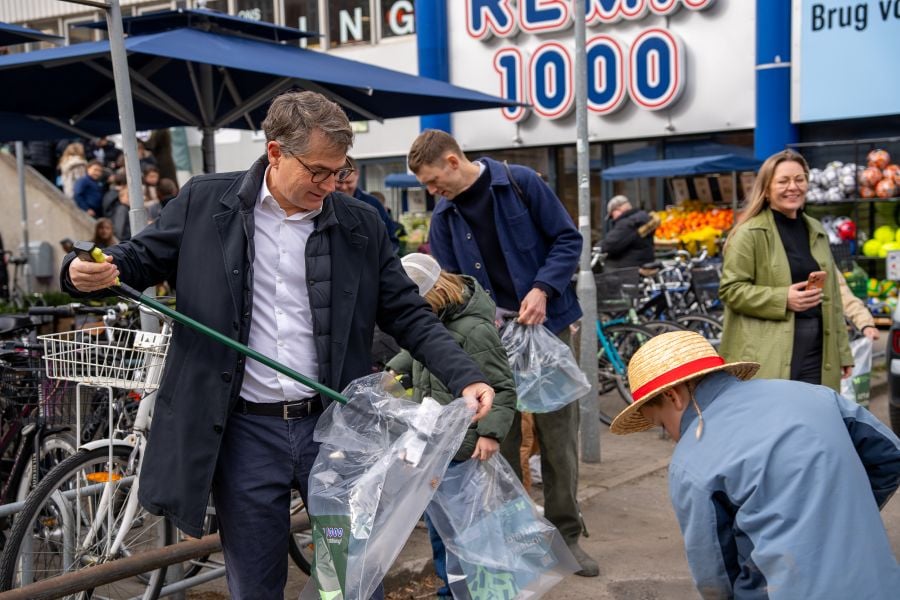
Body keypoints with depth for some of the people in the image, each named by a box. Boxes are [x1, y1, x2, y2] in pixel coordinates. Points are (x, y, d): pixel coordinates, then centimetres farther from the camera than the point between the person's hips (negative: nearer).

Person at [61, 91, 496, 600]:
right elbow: (140, 259, 9)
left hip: (335, 426, 1)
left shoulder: (361, 225, 2)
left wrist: (465, 377, -10)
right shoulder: (204, 204, -1)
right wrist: (91, 273, -14)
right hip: (243, 432, -1)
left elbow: (409, 315, 4)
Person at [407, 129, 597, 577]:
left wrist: (542, 289, -18)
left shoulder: (521, 183, -7)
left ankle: (565, 533, 16)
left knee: (558, 433, 2)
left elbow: (568, 239, -5)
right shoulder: (444, 217, 4)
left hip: (545, 324, -3)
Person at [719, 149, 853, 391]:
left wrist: (842, 351, 16)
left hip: (816, 350, 6)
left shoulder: (817, 232, 16)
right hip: (767, 358, -6)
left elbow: (832, 295, 18)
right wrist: (783, 299, -19)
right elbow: (730, 289, -9)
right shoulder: (750, 233, -5)